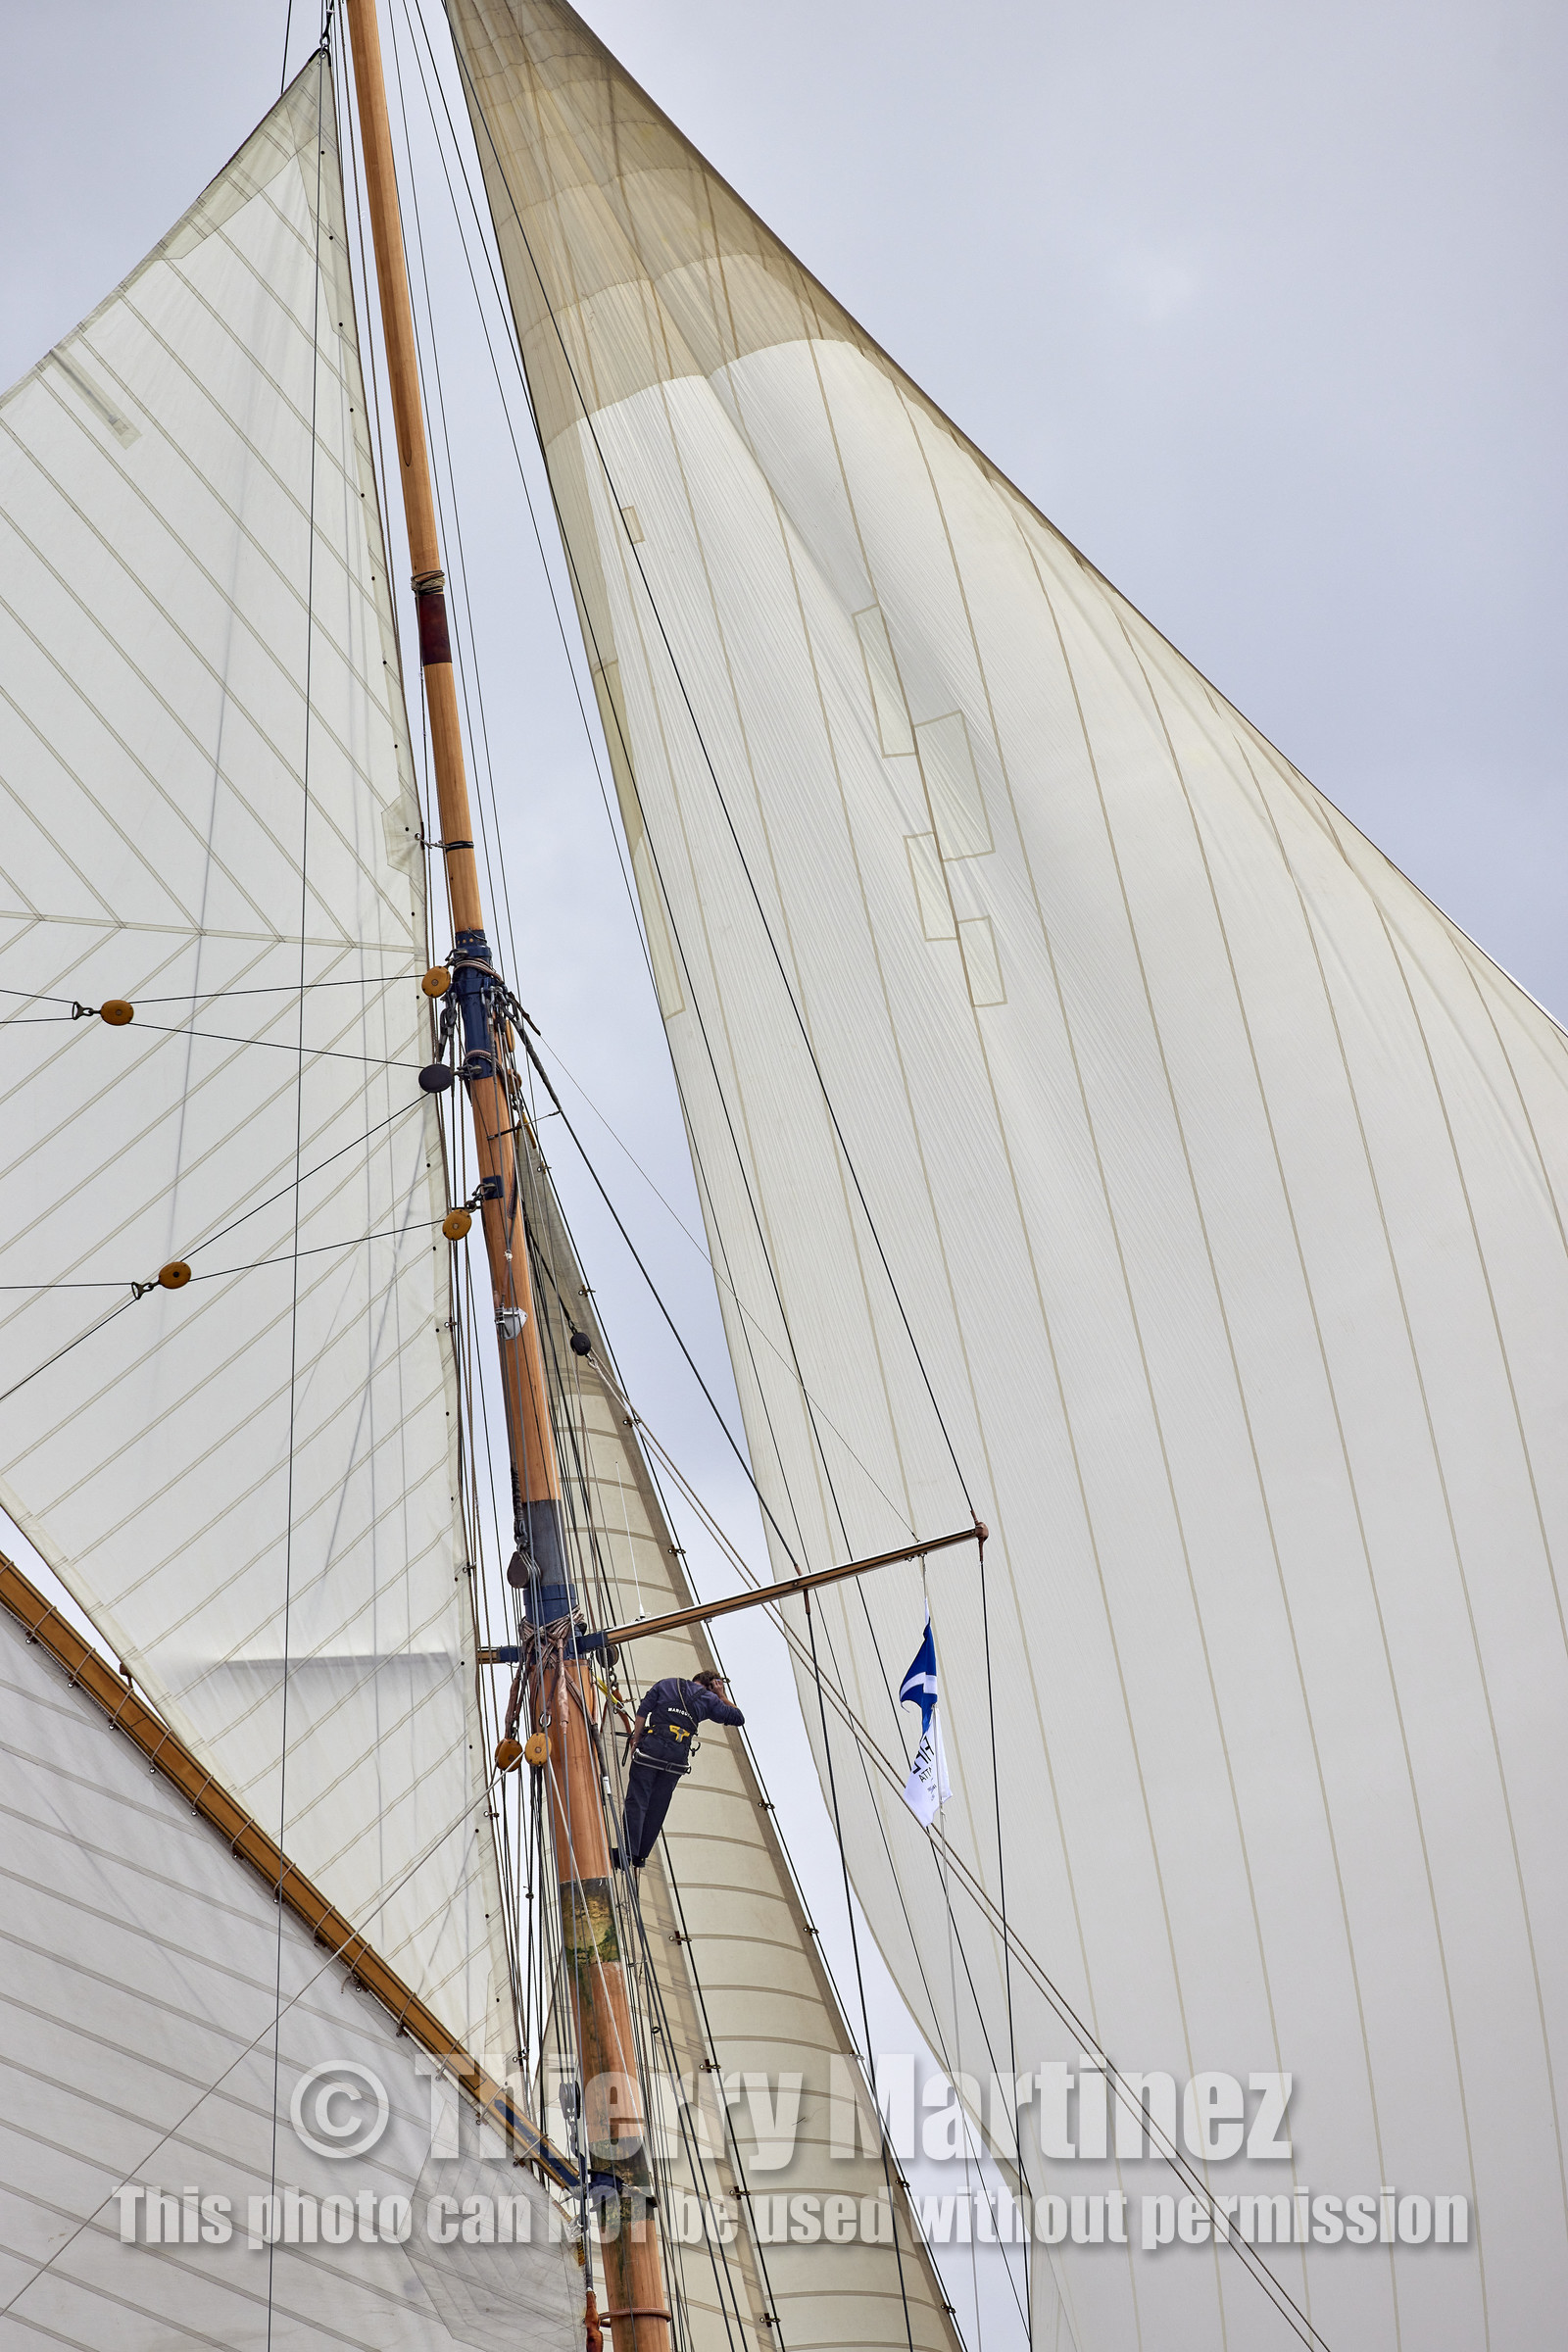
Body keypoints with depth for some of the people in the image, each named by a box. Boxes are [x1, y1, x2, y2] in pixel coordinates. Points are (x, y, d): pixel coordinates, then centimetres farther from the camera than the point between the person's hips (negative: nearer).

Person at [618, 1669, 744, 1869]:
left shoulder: (666, 1684, 16)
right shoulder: (709, 1699, 14)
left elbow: (642, 1712, 8)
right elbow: (738, 1717, 21)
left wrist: (635, 1742, 10)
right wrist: (722, 1696, 28)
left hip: (651, 1745, -1)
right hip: (678, 1754, 1)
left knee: (637, 1800, -3)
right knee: (658, 1805, 10)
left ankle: (628, 1852, -13)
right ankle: (641, 1856, 10)